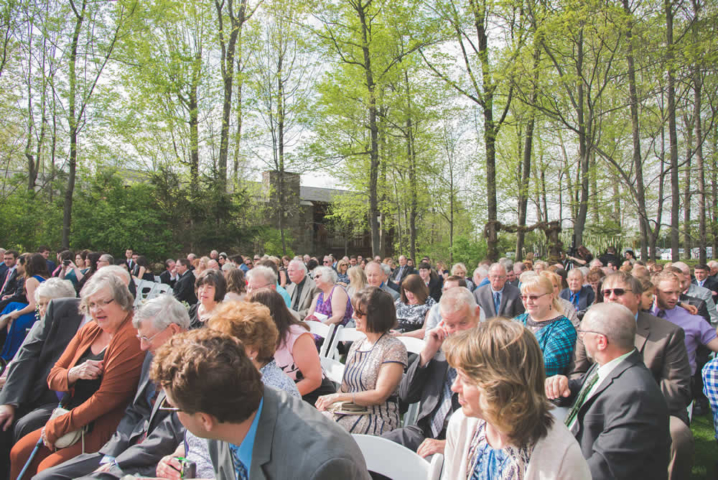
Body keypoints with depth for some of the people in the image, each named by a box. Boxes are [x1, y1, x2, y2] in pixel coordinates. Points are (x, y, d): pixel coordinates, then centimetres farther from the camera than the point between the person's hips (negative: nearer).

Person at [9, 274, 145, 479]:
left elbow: (107, 397, -20)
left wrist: (59, 426, -13)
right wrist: (74, 373, -14)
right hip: (72, 414, 8)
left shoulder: (131, 338, -20)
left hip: (103, 428, -8)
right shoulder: (88, 331, 6)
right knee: (18, 454, 3)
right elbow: (53, 377, 9)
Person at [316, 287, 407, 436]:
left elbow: (380, 395, -14)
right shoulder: (356, 345, 15)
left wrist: (338, 397, -16)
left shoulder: (394, 348, -8)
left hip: (378, 418, -6)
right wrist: (328, 400, -6)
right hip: (350, 411, 7)